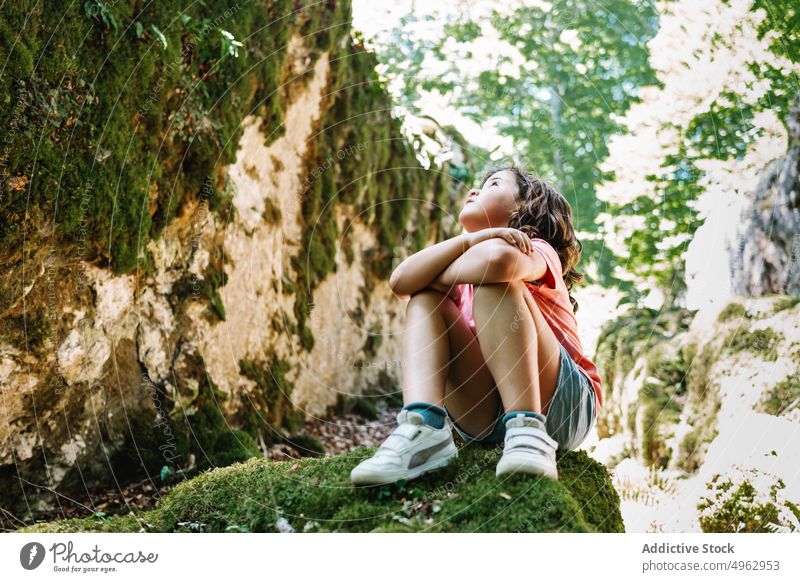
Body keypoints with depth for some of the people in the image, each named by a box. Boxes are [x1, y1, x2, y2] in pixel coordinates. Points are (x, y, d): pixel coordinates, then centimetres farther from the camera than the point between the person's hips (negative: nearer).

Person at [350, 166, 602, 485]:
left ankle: (528, 431, -34)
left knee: (494, 279, -20)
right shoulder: (468, 267, 20)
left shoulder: (538, 249, 4)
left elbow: (498, 258, -24)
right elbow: (400, 282, -3)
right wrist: (469, 239, -11)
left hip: (561, 405, -4)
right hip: (488, 416, 5)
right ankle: (424, 429, -28)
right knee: (425, 299, -5)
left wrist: (434, 277, -5)